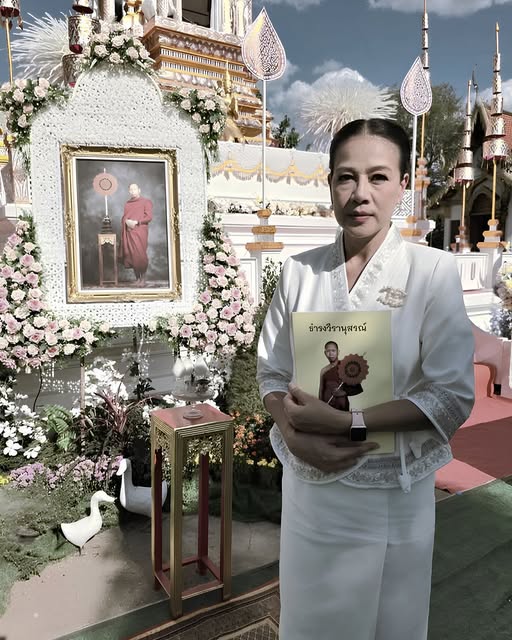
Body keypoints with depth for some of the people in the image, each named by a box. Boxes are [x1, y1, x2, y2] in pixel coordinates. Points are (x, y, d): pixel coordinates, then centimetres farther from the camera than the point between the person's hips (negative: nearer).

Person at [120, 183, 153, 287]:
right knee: (131, 256, 2)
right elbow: (123, 217, 20)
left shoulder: (146, 202, 4)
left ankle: (143, 279, -1)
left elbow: (149, 217, -5)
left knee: (140, 255, -11)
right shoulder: (127, 204, 20)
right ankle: (137, 278, 11)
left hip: (139, 232, -5)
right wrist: (126, 221, -4)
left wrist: (136, 222, -14)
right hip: (128, 233, 5)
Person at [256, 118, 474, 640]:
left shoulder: (433, 272, -11)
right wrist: (297, 435, -19)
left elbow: (452, 397, -13)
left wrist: (345, 422, -22)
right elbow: (272, 373, 0)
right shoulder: (299, 271, -3)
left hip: (393, 492, -2)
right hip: (308, 486, 2)